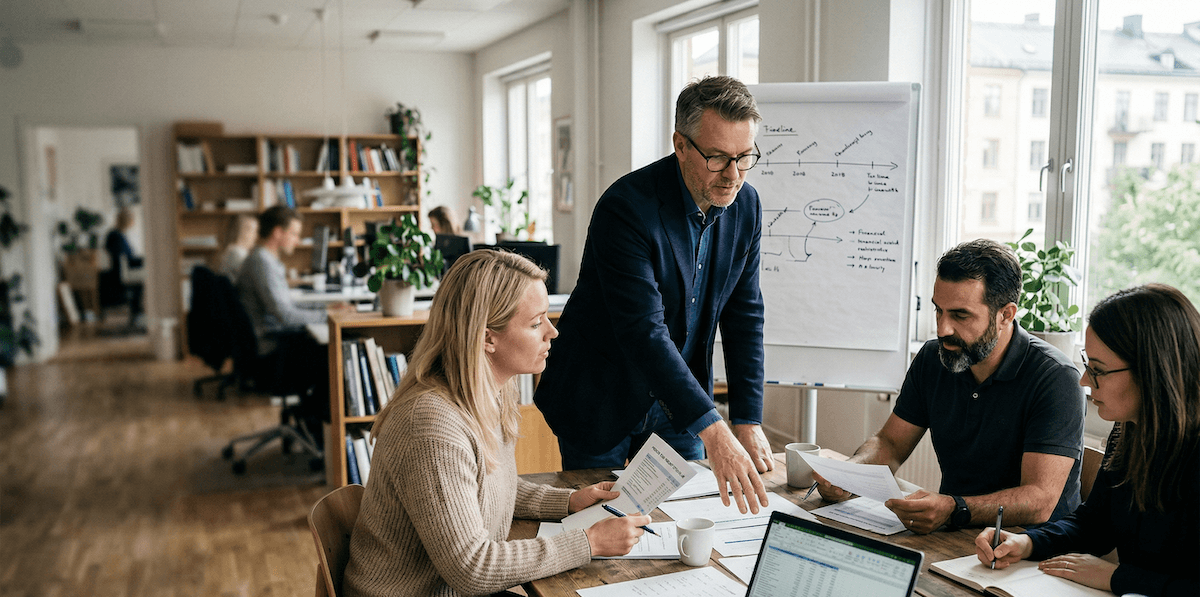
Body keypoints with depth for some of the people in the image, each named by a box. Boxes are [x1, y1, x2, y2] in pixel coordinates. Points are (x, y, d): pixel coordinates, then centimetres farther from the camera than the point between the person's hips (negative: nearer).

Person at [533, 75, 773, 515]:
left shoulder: (745, 206, -5)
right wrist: (713, 432, -40)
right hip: (603, 401, -5)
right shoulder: (626, 208, -26)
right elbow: (643, 330, -33)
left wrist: (748, 422, -8)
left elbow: (744, 315, -1)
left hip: (677, 402, 5)